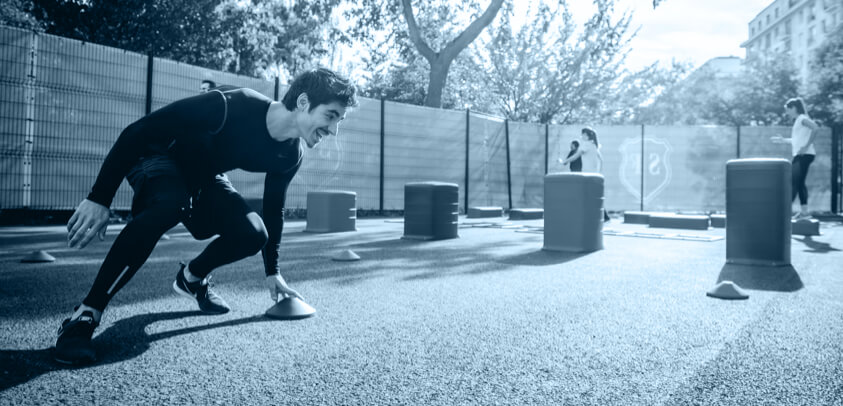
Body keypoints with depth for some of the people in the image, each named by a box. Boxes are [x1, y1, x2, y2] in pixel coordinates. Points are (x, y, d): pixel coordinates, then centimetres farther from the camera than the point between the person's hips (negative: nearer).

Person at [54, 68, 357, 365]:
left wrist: (273, 272, 4)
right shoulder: (233, 106, -36)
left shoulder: (289, 155, -13)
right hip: (159, 157, -6)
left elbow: (273, 209, 2)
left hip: (204, 176, 6)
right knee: (170, 204, -39)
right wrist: (99, 198, -31)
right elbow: (137, 132, -31)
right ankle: (85, 316, -29)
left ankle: (191, 278, 15)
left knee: (253, 234, -16)